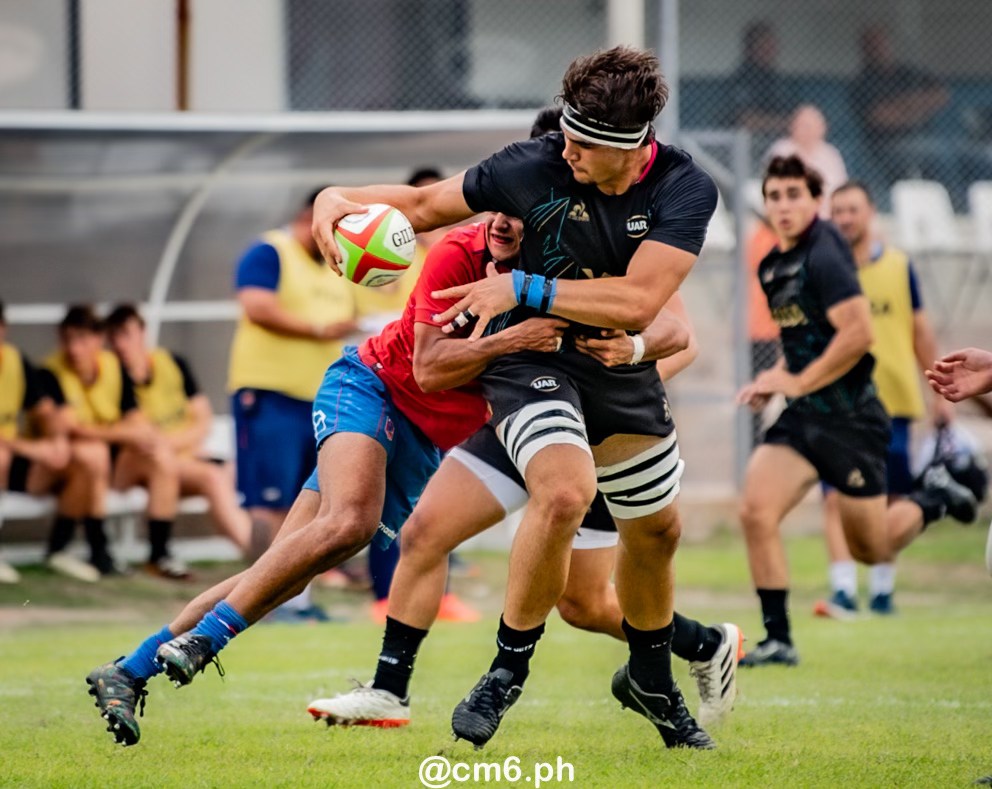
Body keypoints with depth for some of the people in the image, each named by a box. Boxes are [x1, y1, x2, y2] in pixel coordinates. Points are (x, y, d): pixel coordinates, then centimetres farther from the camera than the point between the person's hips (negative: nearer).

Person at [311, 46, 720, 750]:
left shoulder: (685, 189, -18)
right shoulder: (536, 167, -20)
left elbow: (637, 302, -26)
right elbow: (427, 204, -5)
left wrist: (524, 289, -28)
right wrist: (340, 199, -21)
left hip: (623, 371, 4)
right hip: (532, 357, -4)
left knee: (657, 531, 17)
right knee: (565, 492, -31)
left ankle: (651, 680, 44)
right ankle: (509, 669, -14)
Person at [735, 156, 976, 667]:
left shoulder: (824, 256, -16)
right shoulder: (772, 267, 11)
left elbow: (858, 332, -24)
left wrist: (796, 382, -19)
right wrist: (775, 378, 8)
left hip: (849, 418, -7)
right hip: (800, 418, 7)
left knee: (871, 549, 5)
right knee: (756, 512, -14)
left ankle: (933, 500, 35)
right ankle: (777, 639, -6)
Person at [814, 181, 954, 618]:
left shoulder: (898, 265, 7)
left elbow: (920, 332, 13)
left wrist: (939, 393, 11)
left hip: (893, 400, 2)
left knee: (888, 499, 6)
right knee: (837, 498, -13)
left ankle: (882, 590, 18)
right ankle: (844, 590, -16)